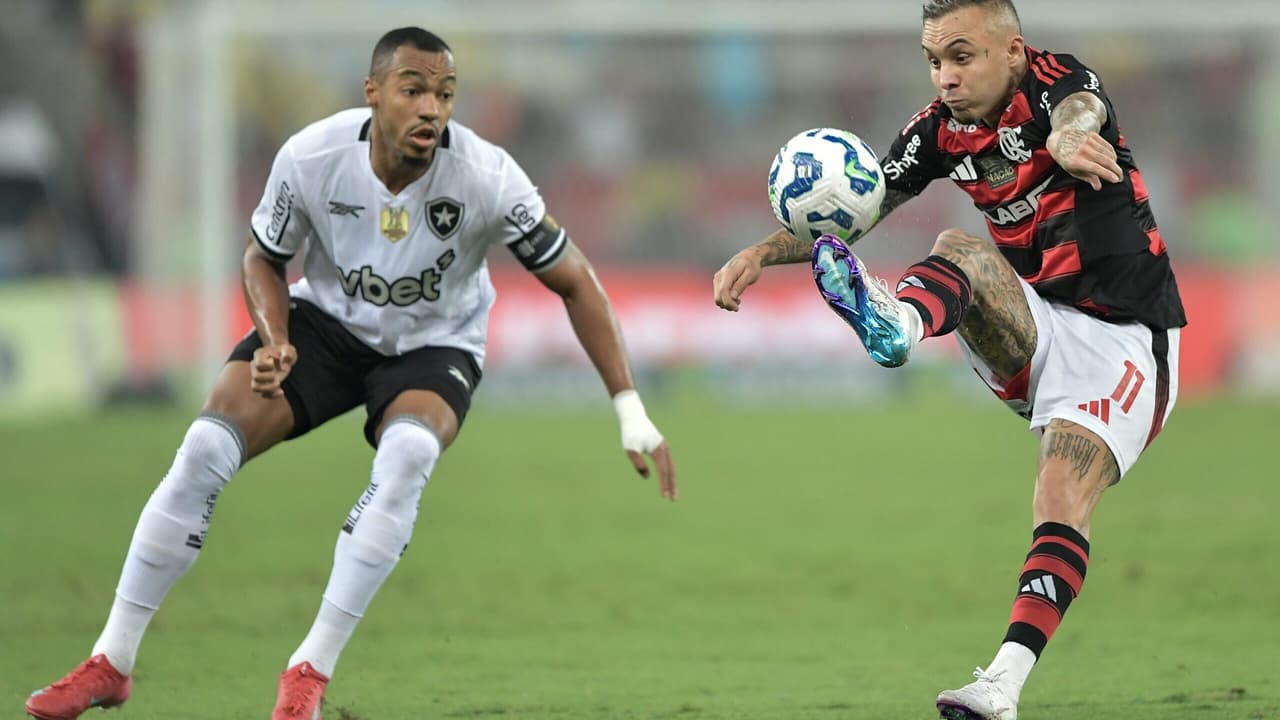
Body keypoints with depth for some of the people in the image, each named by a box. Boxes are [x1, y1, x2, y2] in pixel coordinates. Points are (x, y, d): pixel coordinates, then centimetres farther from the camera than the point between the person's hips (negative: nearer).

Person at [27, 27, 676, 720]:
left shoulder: (486, 178, -27)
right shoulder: (310, 157, -23)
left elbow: (574, 281, -15)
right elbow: (263, 258, -2)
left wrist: (631, 411, -17)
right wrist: (275, 342, -22)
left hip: (433, 346, -1)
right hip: (326, 320, 1)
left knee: (408, 452, -34)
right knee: (206, 445, -18)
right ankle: (111, 662, -5)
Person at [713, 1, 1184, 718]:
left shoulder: (1056, 81, -14)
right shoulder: (942, 129, 3)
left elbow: (1079, 115, -39)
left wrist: (1070, 137, -65)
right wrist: (764, 251, -11)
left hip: (1120, 339, -5)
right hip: (1029, 335, 5)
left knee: (1063, 499, -24)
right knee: (961, 247, -24)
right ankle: (897, 322, -58)